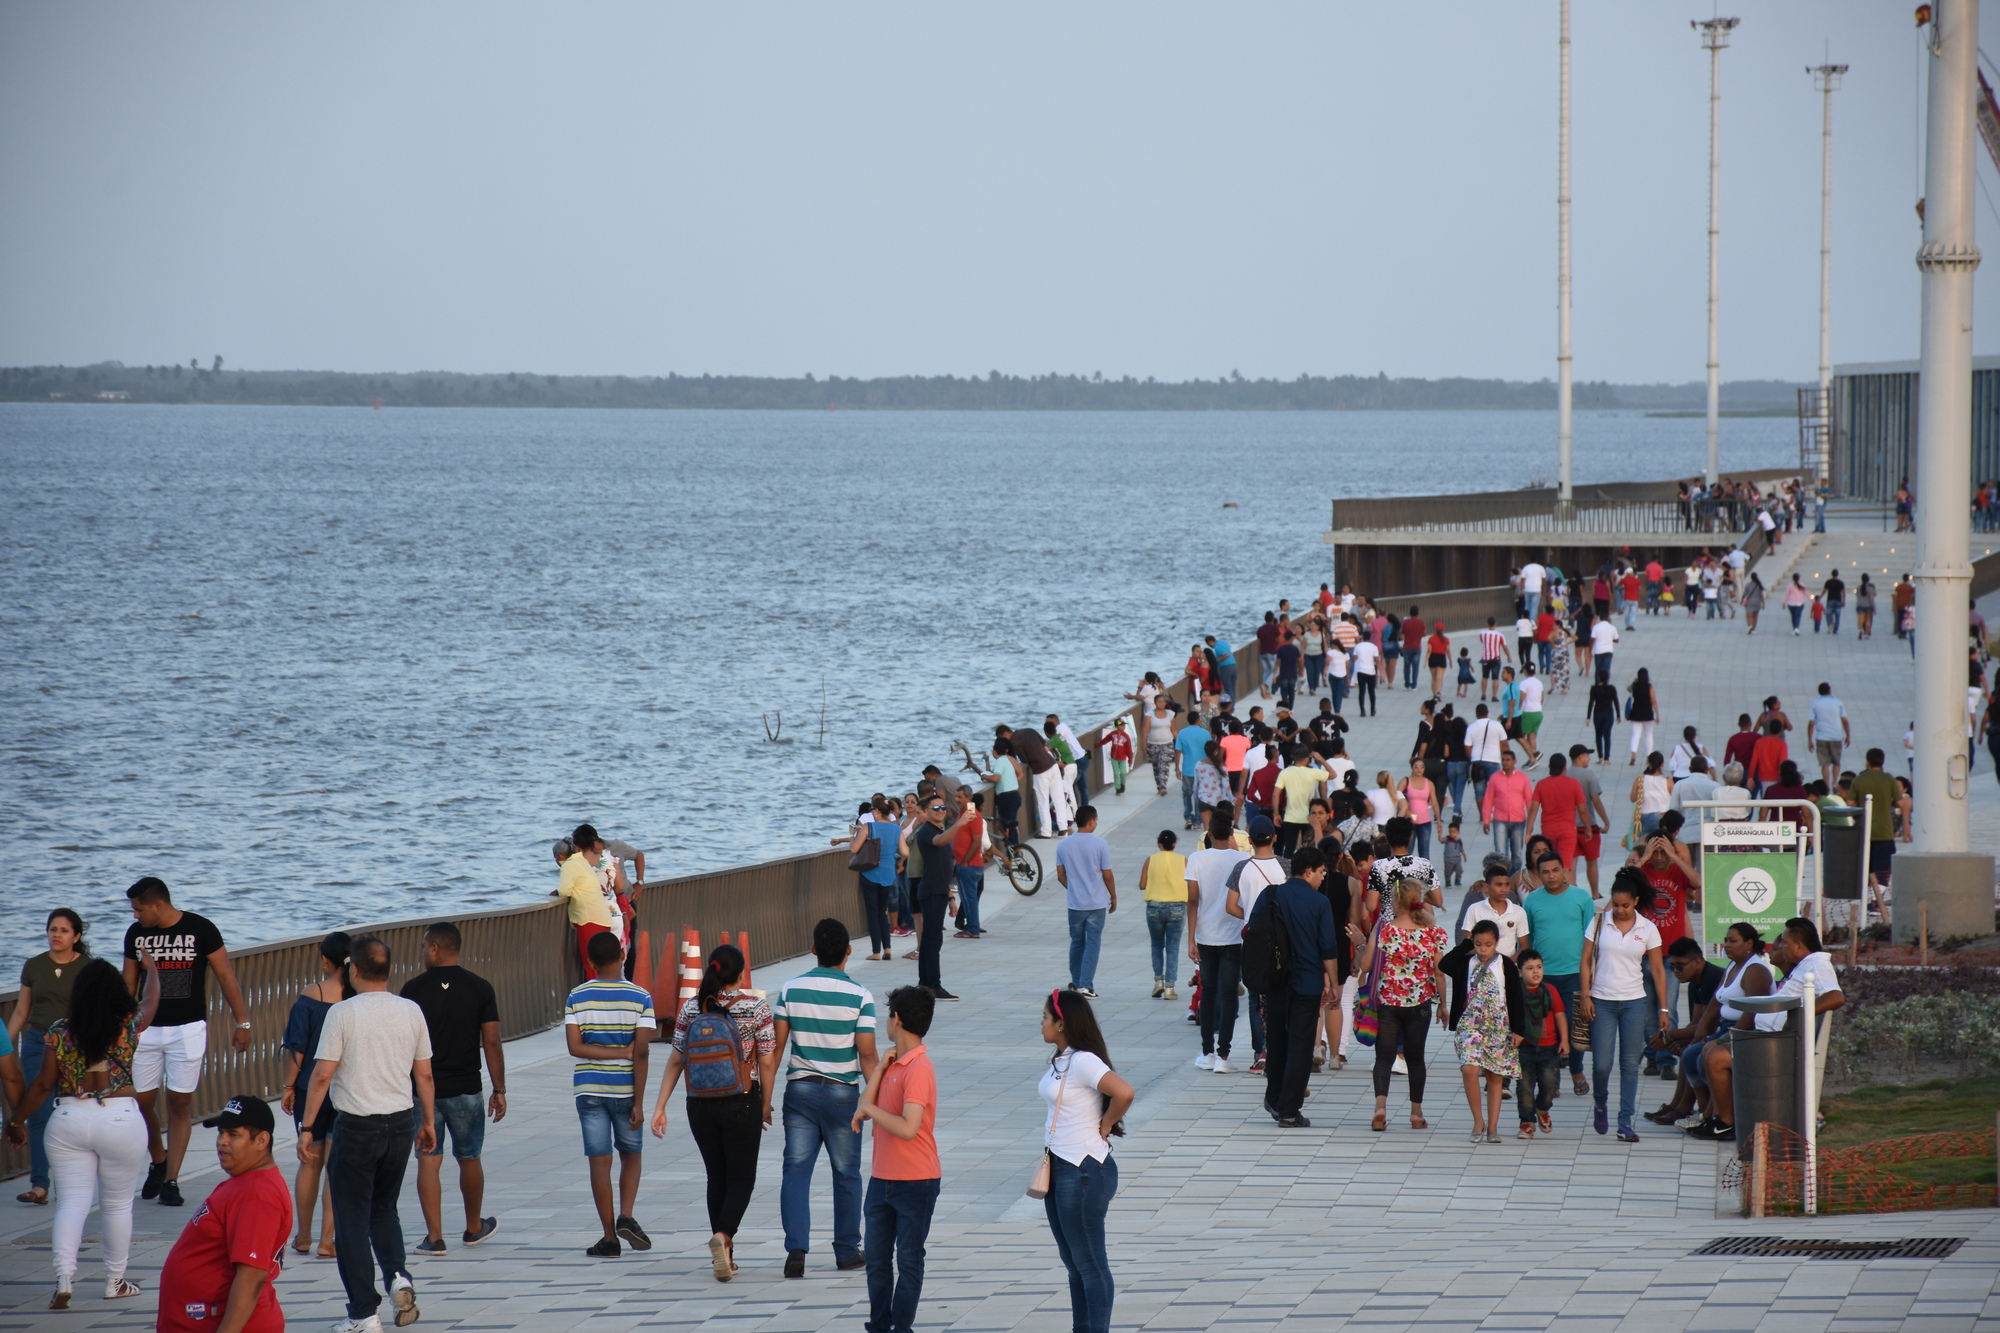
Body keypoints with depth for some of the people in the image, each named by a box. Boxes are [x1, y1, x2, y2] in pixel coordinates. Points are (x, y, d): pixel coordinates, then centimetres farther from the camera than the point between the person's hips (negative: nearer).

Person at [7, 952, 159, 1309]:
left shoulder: (60, 1032, -5)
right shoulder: (130, 1026, -5)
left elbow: (44, 1085, -2)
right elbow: (152, 999, 17)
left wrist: (17, 1121, 12)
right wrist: (151, 966, 38)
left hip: (69, 1121, 0)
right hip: (121, 1119, 0)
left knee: (71, 1203, 3)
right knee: (118, 1205, 12)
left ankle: (64, 1278, -13)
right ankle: (114, 1282, 21)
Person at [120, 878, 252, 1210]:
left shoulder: (201, 930, -8)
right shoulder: (135, 934, 2)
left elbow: (225, 976, -3)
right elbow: (128, 984, 11)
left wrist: (242, 1022, -5)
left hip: (188, 1029, -3)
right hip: (147, 1029, 3)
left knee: (179, 1104, -2)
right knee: (142, 1101, 3)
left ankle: (171, 1180, 3)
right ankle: (159, 1162, 28)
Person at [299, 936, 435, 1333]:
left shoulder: (343, 1013, -10)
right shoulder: (410, 1012, 2)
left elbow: (322, 1076, -11)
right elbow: (424, 1075, 9)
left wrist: (307, 1127, -4)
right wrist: (428, 1122, 20)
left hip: (356, 1125, -4)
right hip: (401, 1122, 4)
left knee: (352, 1218, 4)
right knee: (384, 1209, 21)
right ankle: (398, 1275, -3)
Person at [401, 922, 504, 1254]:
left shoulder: (414, 989, -6)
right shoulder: (479, 988, -2)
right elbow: (492, 1043, -3)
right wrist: (500, 1090, 4)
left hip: (424, 1089, -1)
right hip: (466, 1089, 1)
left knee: (428, 1161, 2)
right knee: (469, 1158, 17)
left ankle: (434, 1236, -4)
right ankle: (473, 1228, 32)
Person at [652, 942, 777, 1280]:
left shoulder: (691, 1009, 0)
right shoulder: (756, 1006, -9)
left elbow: (675, 1060, 1)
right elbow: (767, 1062, -8)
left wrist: (660, 1106, 4)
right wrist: (765, 1106, 5)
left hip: (700, 1106, 3)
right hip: (742, 1104, -3)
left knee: (717, 1177, 16)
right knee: (741, 1177, 5)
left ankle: (723, 1253, 17)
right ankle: (723, 1235, -21)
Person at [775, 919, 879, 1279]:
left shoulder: (791, 990, -3)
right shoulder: (859, 996, -9)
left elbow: (775, 1047, -2)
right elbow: (867, 1053, -10)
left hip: (800, 1090, 1)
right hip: (842, 1094, -1)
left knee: (796, 1171, 1)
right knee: (846, 1174, 12)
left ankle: (796, 1247, -14)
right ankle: (847, 1250, 20)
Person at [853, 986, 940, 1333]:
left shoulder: (918, 1070, -18)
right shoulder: (895, 1064, 11)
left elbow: (908, 1128, -27)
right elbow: (864, 1105, 5)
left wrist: (870, 1109, -16)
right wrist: (881, 1067, -2)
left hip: (916, 1183, -9)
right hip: (883, 1179, 9)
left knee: (908, 1260, 2)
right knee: (876, 1259, 12)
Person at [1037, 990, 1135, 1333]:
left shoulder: (1083, 1062, -19)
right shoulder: (1061, 1061, 10)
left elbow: (1123, 1093, -31)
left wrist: (1105, 1126, -15)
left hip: (1083, 1172, -10)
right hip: (1059, 1169, 10)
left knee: (1090, 1263, -2)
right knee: (1073, 1261, 16)